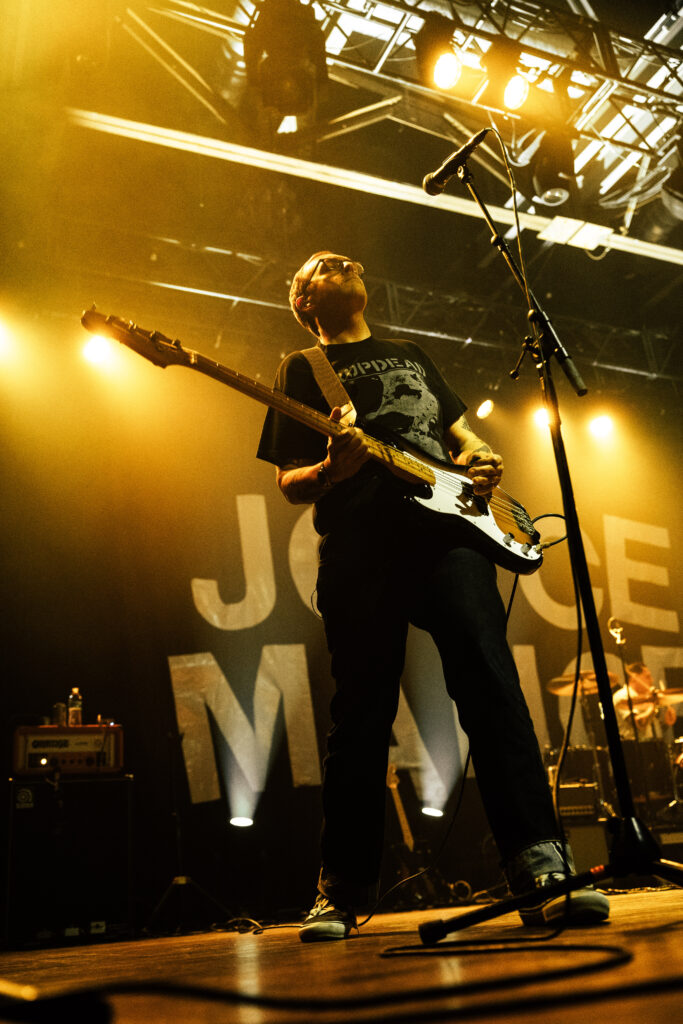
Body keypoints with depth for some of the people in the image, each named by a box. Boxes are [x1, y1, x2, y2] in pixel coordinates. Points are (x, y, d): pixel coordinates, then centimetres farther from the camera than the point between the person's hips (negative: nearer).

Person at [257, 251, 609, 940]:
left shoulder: (410, 354, 30)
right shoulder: (301, 370, 19)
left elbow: (456, 425, 33)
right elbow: (289, 484, 11)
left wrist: (478, 455, 8)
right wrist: (329, 472, -12)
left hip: (448, 528, 3)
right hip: (357, 550, -2)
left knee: (490, 687, -12)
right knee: (361, 717, -3)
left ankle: (540, 870, -10)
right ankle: (340, 896, 10)